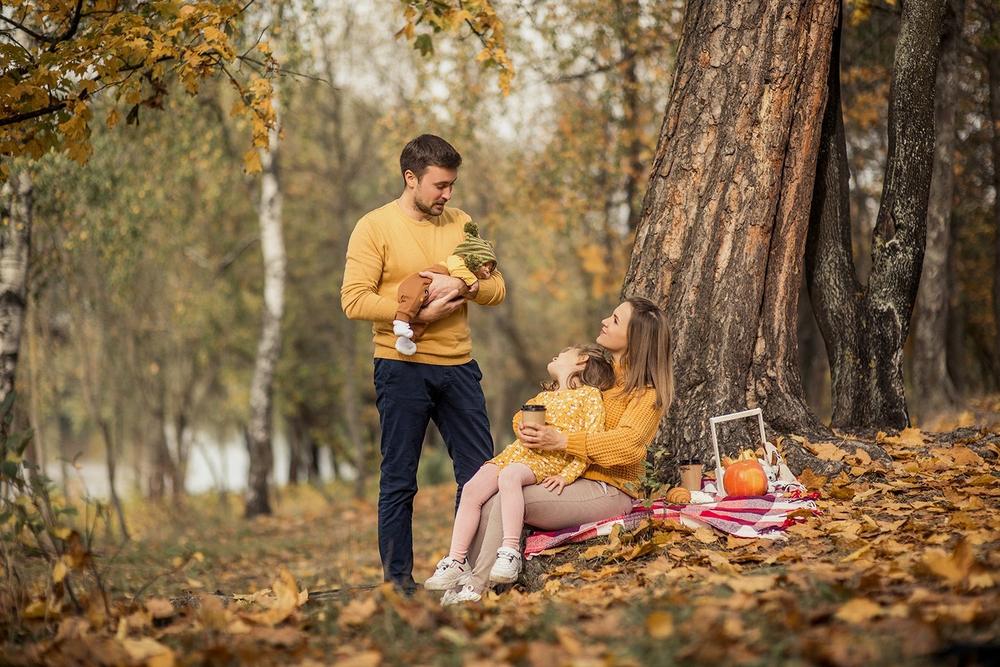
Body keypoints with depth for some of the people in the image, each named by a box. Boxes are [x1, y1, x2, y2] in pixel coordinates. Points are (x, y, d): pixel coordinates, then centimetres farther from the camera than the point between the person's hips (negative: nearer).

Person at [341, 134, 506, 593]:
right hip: (402, 369, -5)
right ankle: (397, 577, 10)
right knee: (398, 481, 3)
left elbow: (496, 289, 10)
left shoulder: (460, 224, 11)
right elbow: (354, 300, -12)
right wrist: (419, 313, -17)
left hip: (458, 366, 5)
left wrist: (463, 287, -12)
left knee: (479, 473, 5)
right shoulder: (375, 227, -3)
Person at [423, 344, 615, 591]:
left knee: (509, 476, -38)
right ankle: (456, 562, -21)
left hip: (548, 461, -7)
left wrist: (567, 475, -13)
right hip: (516, 451, 7)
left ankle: (510, 553, -43)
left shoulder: (590, 395, 9)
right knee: (472, 489, -19)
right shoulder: (543, 397, 33)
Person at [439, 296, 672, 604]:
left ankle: (474, 589, -20)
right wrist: (524, 426, -8)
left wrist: (562, 440, -29)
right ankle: (473, 581, -27)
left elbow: (626, 445, -21)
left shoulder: (647, 392, -3)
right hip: (569, 478, 7)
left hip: (607, 491, -7)